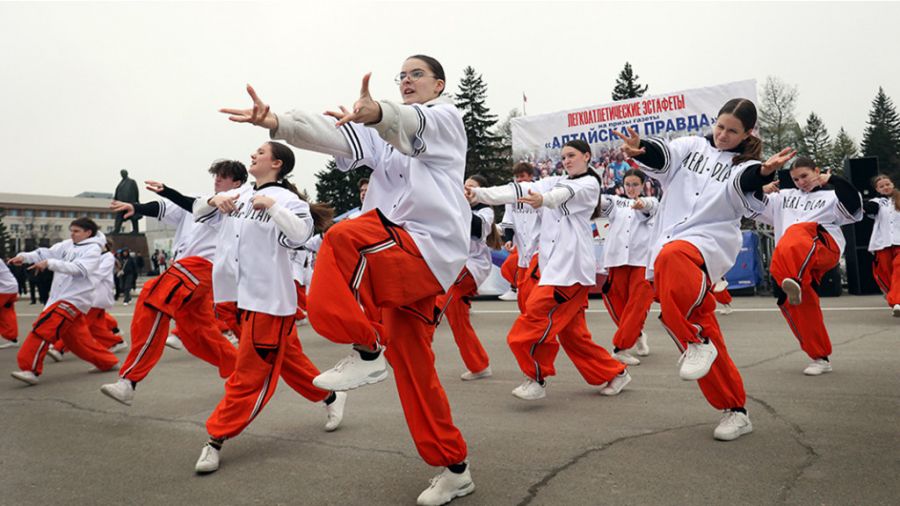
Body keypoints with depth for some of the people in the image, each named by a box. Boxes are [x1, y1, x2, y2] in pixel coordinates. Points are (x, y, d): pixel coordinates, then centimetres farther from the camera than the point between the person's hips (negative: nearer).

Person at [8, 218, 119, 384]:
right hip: (60, 297, 8)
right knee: (78, 338, 14)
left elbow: (79, 269, -23)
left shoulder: (93, 249, -9)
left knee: (42, 328, -17)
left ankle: (30, 369, -13)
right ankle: (108, 362, 26)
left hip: (73, 299, -8)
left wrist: (49, 263, -30)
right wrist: (24, 257, -11)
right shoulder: (68, 244, 12)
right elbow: (47, 253, 5)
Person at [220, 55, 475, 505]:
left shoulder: (446, 117, 4)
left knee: (345, 238, -30)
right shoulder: (386, 130, 22)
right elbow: (338, 136, 2)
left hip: (431, 251, -7)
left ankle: (367, 350, -16)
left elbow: (413, 127, -22)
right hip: (400, 255, 7)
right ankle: (455, 469, 21)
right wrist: (276, 123, -16)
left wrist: (378, 114, -46)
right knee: (412, 365, 8)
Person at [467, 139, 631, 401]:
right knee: (571, 331, 10)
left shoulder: (589, 184, 2)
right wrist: (479, 193, -9)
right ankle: (615, 374, 24)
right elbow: (518, 191, 5)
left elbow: (567, 194, -22)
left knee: (537, 314, -18)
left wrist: (543, 199, -46)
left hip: (572, 264, -7)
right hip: (553, 264, 7)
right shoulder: (554, 182, 20)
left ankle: (536, 378, -6)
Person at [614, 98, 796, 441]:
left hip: (708, 245, -4)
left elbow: (745, 182, -17)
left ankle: (696, 342, -25)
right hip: (669, 246, 4)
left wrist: (765, 172, -41)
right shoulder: (692, 147, 13)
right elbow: (662, 156, -7)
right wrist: (639, 149, -30)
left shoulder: (745, 165, 6)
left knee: (671, 258, -40)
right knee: (706, 338, 6)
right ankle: (735, 411, 19)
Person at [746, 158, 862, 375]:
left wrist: (833, 180, -1)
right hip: (791, 260, 5)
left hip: (825, 247, -5)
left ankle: (794, 282, -69)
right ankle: (821, 358, 13)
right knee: (799, 306, -3)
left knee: (797, 232, -38)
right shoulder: (784, 197, 30)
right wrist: (760, 190, 9)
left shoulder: (830, 196, 20)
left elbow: (853, 207, 0)